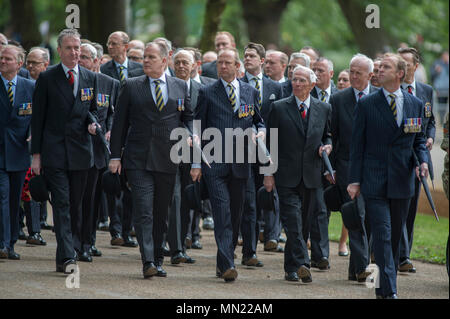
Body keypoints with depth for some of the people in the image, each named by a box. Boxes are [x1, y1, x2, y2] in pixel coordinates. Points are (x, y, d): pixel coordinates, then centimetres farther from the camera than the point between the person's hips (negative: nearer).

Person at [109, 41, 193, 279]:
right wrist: (115, 156, 0)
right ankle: (148, 262, -16)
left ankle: (158, 259, 21)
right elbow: (119, 123, 6)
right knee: (143, 212, -11)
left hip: (168, 160, 2)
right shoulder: (131, 87, 6)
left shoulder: (180, 87, 10)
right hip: (138, 159, -2)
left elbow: (188, 117, 16)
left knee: (161, 213, 9)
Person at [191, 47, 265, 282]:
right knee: (222, 212, -13)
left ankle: (224, 261, 20)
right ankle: (227, 265, -18)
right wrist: (196, 163, -1)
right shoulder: (207, 93, 5)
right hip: (214, 163, -3)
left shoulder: (251, 92, 12)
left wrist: (261, 132, -2)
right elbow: (198, 129, 5)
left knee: (236, 214, 7)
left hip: (240, 163, 3)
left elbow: (259, 120, 23)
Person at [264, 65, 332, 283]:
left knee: (304, 223, 7)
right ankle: (301, 264, -22)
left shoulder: (324, 109, 9)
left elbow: (328, 135, 20)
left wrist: (327, 146, -4)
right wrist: (268, 173, -3)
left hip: (311, 176, 3)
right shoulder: (279, 108, 2)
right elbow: (269, 142, 2)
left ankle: (292, 268, 17)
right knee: (293, 219, -14)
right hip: (286, 175, -3)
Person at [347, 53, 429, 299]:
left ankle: (385, 285, 21)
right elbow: (357, 145, 1)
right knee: (382, 235, -10)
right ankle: (389, 290, -14)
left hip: (402, 181, 3)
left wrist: (423, 160, -5)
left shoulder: (415, 104, 8)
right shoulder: (366, 105, 1)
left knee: (395, 236, 10)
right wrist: (354, 180, -4)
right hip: (374, 181, -3)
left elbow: (419, 139, 16)